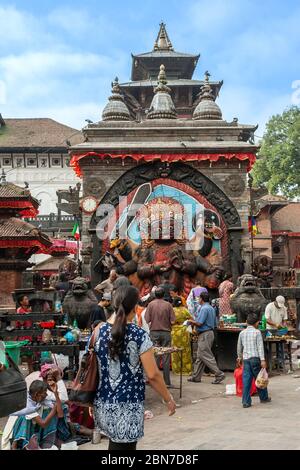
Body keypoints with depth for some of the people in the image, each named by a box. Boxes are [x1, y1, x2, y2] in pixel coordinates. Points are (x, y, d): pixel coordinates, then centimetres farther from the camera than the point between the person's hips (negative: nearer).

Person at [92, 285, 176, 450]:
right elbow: (152, 375, -15)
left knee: (115, 443, 22)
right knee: (124, 445, 8)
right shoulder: (139, 335, -14)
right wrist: (168, 399, -2)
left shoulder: (99, 331, -1)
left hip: (103, 403, 5)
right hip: (127, 406, -5)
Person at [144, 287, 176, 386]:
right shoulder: (168, 305, -4)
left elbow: (147, 320, -7)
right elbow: (172, 321, -6)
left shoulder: (151, 304, -4)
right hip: (166, 332, 0)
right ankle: (167, 381, 6)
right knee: (166, 358, 3)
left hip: (154, 332, 0)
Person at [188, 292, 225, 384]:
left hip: (204, 334, -10)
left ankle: (219, 374, -8)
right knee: (200, 356, 13)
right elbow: (215, 324, 19)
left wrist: (192, 322, -2)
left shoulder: (204, 308, -15)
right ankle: (196, 376, 17)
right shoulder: (211, 308, 15)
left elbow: (199, 323, -22)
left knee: (207, 356, -7)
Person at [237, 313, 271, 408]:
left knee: (246, 380, 2)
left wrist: (239, 357, 33)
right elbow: (260, 347, -9)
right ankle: (264, 398, 24)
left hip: (245, 359, 4)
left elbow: (239, 347, 20)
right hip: (255, 358, -4)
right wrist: (262, 360, -11)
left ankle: (246, 402, 0)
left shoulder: (242, 333, 11)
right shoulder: (257, 332, -3)